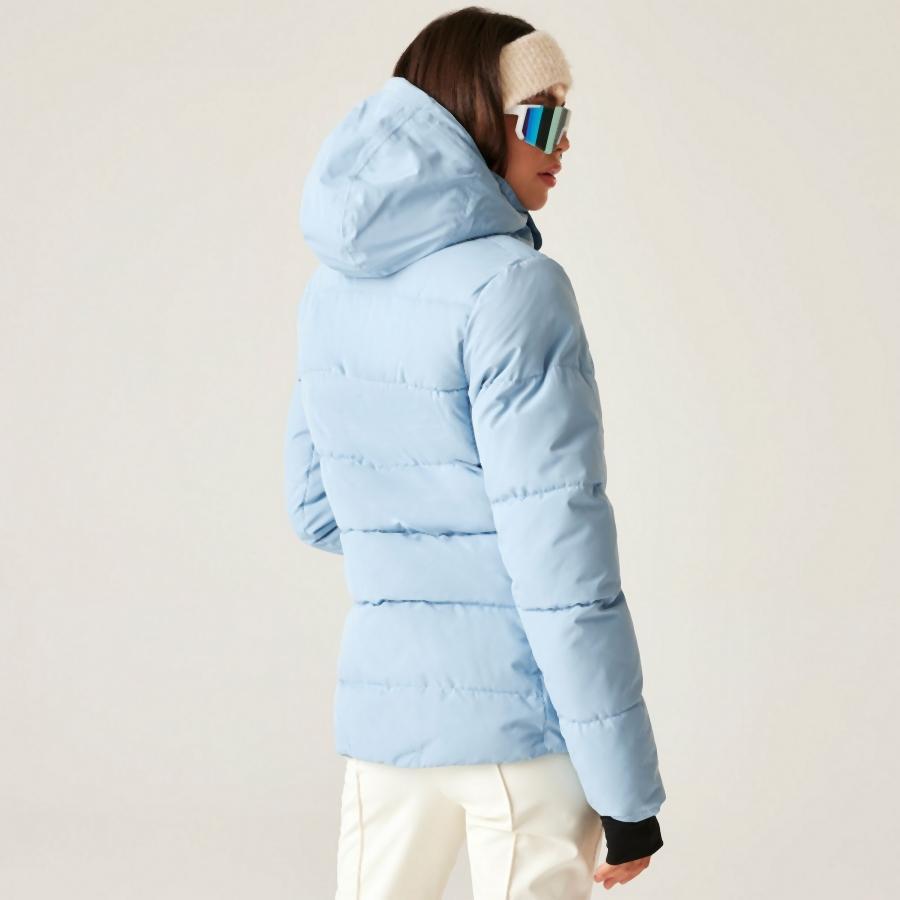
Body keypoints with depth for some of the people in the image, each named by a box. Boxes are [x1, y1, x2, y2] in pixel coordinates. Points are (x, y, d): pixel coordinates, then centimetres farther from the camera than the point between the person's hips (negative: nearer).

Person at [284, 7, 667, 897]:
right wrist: (628, 787, -13)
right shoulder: (511, 287, -14)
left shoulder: (332, 292, 7)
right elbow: (560, 552, -17)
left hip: (383, 710, 6)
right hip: (522, 718, -6)